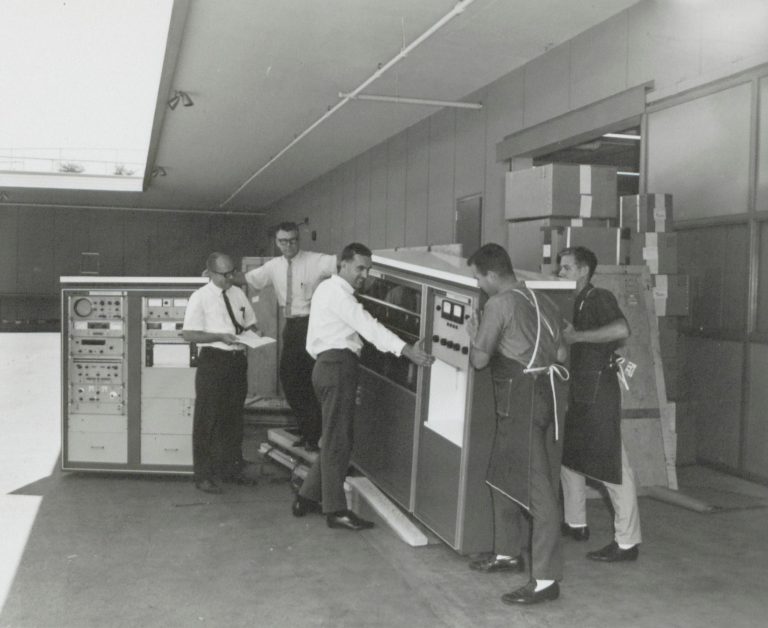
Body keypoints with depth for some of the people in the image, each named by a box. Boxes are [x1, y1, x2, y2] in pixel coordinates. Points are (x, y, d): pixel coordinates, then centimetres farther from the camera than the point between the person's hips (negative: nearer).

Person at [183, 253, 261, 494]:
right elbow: (188, 334, -12)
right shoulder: (200, 298, -7)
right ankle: (203, 476, 10)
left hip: (238, 359, 6)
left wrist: (254, 333, -2)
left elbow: (250, 323, 20)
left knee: (234, 417, 15)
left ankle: (232, 469, 29)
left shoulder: (238, 294, 10)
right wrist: (220, 336, -21)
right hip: (213, 360, -6)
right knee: (207, 420, 0)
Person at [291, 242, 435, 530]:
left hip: (327, 364, 10)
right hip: (337, 367, -10)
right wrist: (405, 349, -31)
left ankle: (308, 497, 22)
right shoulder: (336, 292, -11)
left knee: (335, 439, 15)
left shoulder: (329, 289, 22)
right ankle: (335, 510, 0)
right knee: (338, 439, -6)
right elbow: (367, 325, -24)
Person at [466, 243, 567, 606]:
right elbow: (560, 353, 15)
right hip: (538, 392, 10)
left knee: (536, 486, -8)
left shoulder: (499, 304, -12)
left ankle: (546, 579, -4)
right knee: (502, 477, 20)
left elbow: (479, 360, -8)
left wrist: (474, 334, 11)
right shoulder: (541, 301, 12)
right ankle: (508, 554, 33)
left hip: (522, 397, -10)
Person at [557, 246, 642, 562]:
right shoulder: (574, 303, 15)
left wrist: (577, 336, -24)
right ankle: (575, 524, 32)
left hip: (598, 391, -10)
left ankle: (627, 542, 0)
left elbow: (622, 330, -30)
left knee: (613, 466, -6)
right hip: (577, 391, 10)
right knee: (568, 456, 18)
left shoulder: (599, 298, -11)